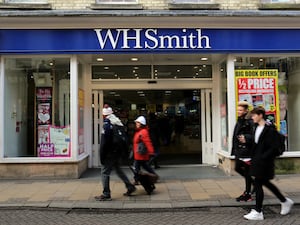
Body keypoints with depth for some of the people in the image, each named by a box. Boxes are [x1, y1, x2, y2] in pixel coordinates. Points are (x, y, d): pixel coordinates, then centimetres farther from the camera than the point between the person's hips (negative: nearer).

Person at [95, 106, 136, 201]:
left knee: (104, 172, 2)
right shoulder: (118, 124, 9)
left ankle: (106, 194, 5)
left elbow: (104, 143, -18)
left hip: (110, 153, -8)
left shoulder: (106, 125, -16)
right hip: (118, 152, 8)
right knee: (118, 169, 22)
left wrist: (102, 156, -12)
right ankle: (130, 187, 23)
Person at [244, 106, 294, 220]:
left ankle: (258, 212, 7)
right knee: (264, 182, 18)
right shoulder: (257, 127, 10)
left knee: (258, 183, -4)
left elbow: (273, 147, -17)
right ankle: (285, 201, 37)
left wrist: (263, 158, -20)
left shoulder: (270, 129, -15)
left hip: (264, 161, -9)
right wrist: (253, 158, 11)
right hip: (257, 160, 9)